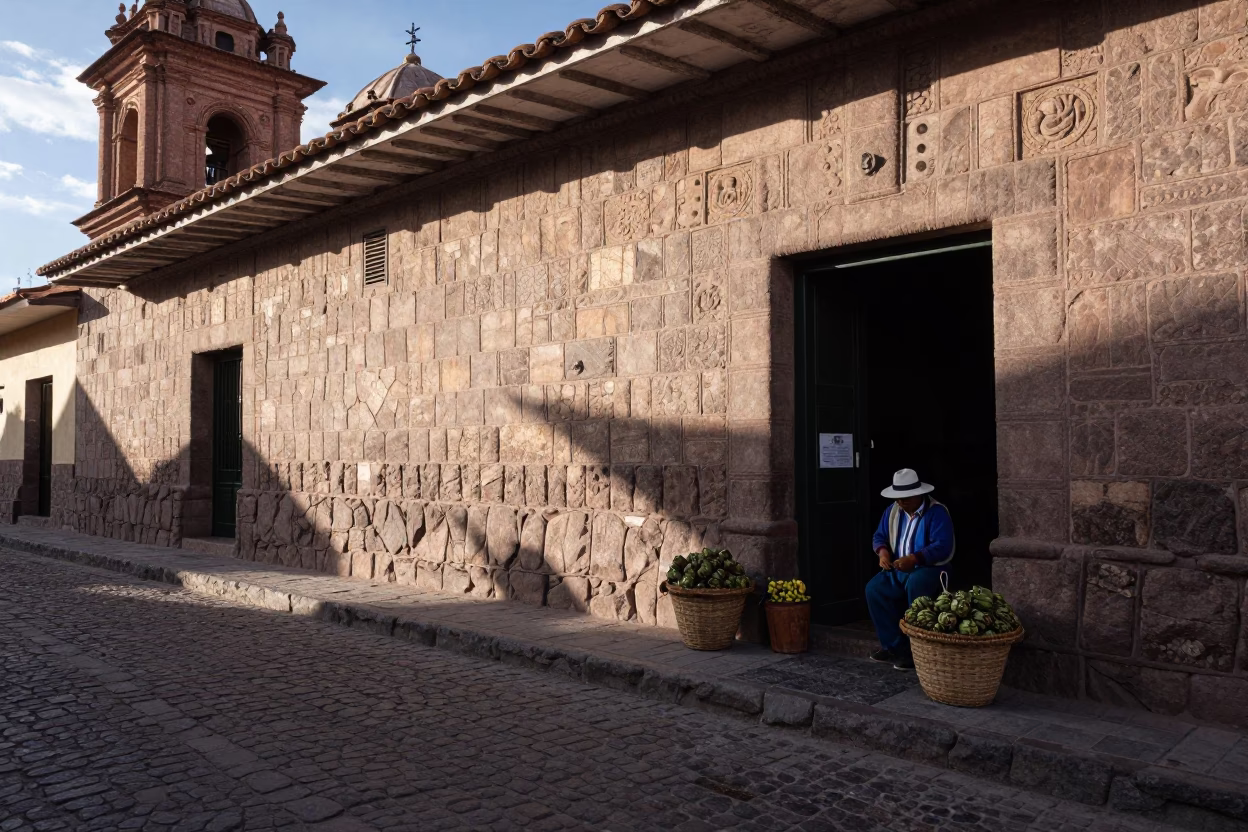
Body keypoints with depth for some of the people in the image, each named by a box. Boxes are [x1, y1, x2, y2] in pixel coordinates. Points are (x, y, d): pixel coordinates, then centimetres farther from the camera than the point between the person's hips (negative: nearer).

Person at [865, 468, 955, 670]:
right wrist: (883, 552, -11)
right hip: (899, 569, 6)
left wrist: (914, 559, -34)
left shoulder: (937, 512, -13)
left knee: (914, 585, -38)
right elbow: (879, 536, 13)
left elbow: (942, 546, -23)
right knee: (874, 589, -20)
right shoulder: (892, 511, 8)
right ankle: (895, 646, -13)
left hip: (930, 568, -6)